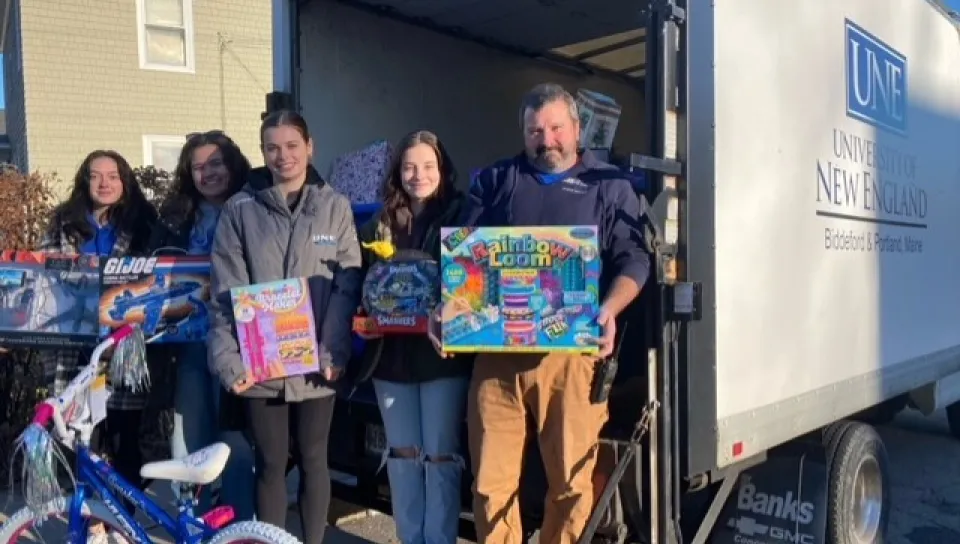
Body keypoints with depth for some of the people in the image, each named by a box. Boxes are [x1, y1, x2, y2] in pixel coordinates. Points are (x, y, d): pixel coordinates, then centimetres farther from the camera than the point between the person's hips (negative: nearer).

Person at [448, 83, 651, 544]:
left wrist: (610, 310, -17)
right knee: (490, 477, 5)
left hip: (572, 352, -1)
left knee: (572, 478, 3)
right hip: (496, 349, 2)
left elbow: (633, 259, 2)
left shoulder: (609, 186, 11)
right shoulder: (493, 181, 15)